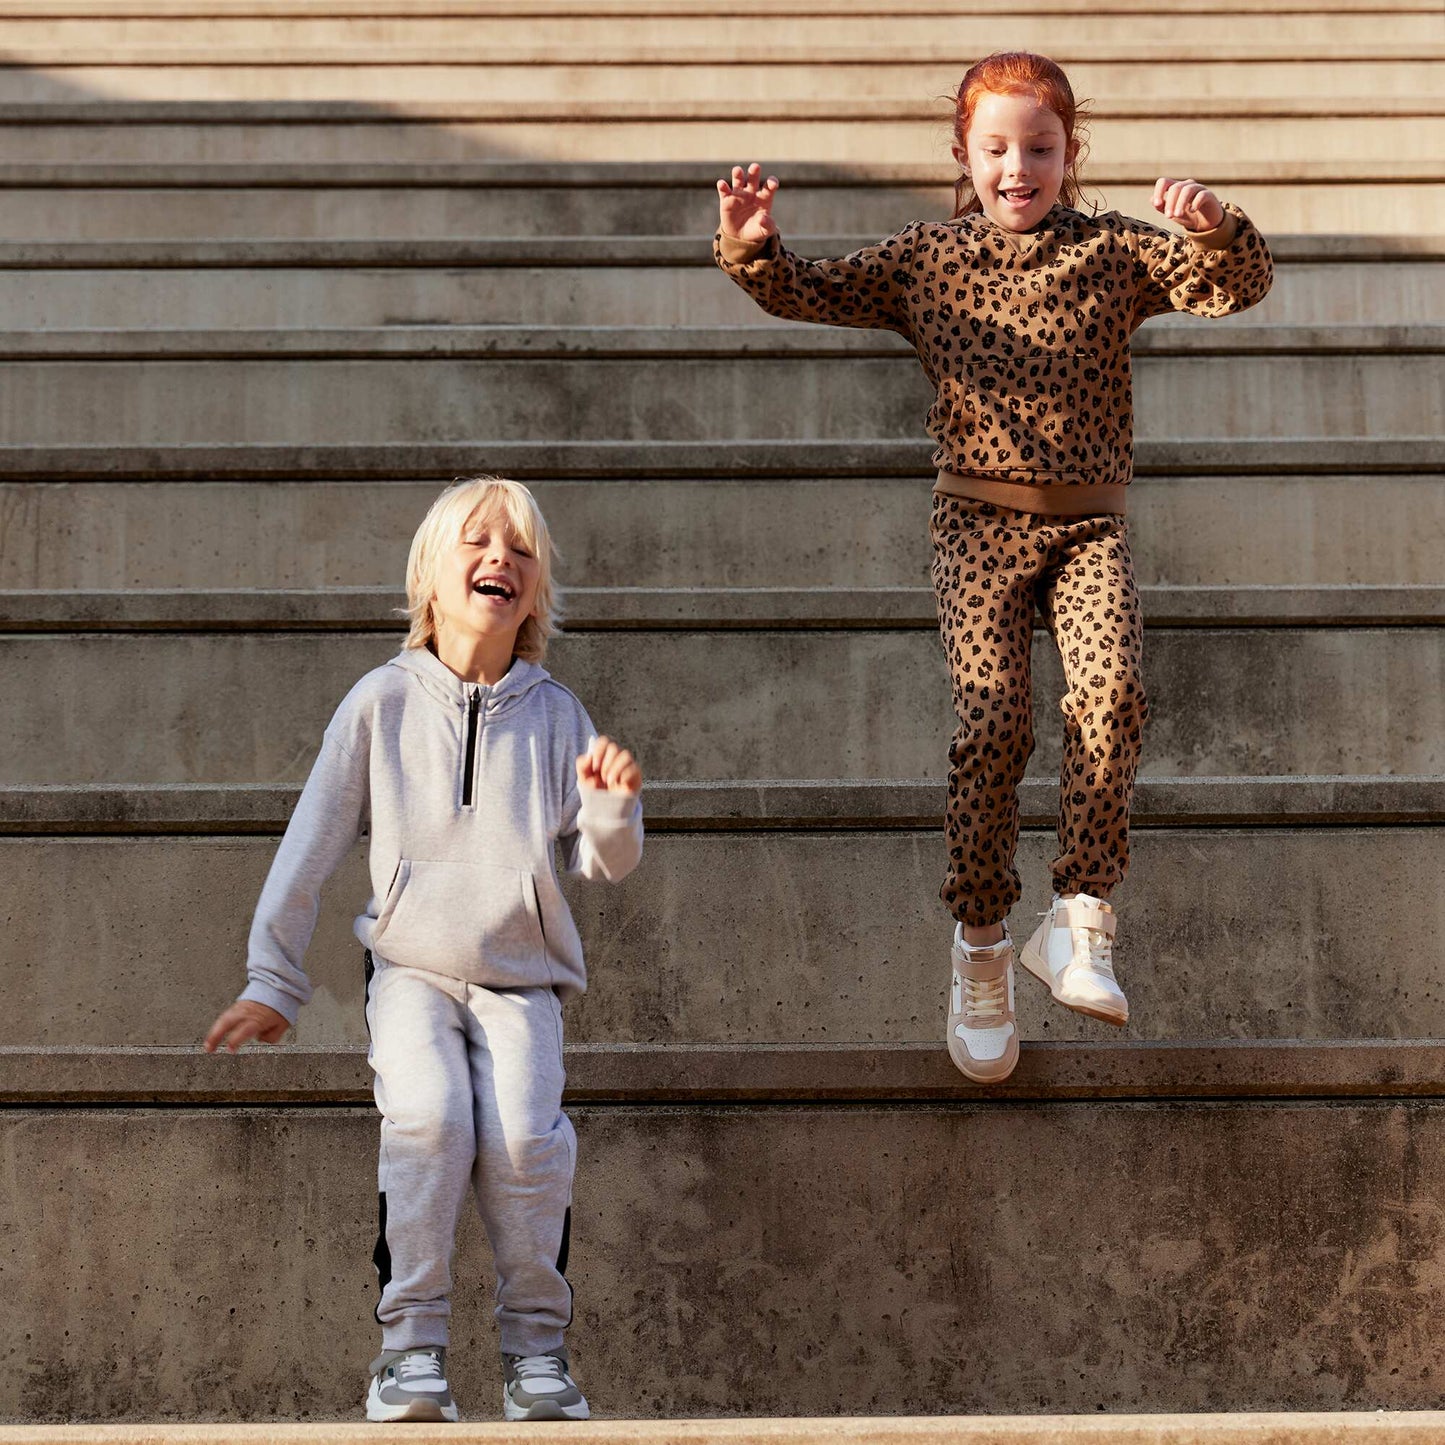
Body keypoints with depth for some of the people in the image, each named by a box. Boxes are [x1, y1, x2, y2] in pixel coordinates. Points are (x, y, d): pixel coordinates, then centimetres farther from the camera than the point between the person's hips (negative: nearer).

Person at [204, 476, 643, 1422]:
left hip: (523, 978, 1)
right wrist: (273, 983, 4)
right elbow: (314, 846, 5)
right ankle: (412, 1344, -18)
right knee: (429, 1116, -28)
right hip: (412, 969, -1)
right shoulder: (384, 702, 1)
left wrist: (614, 808, -19)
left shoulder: (554, 713, 4)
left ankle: (537, 1344, -8)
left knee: (525, 1133, -24)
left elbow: (604, 864, 3)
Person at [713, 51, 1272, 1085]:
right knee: (994, 722, -15)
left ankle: (1079, 922, -17)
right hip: (981, 522, 0)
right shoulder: (927, 260, 9)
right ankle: (982, 954, -2)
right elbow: (809, 293, 5)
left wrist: (1214, 230, -26)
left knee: (1111, 691, -25)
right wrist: (751, 248, -16)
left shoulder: (1115, 251, 7)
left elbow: (1239, 286, -3)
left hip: (1090, 522, 0)